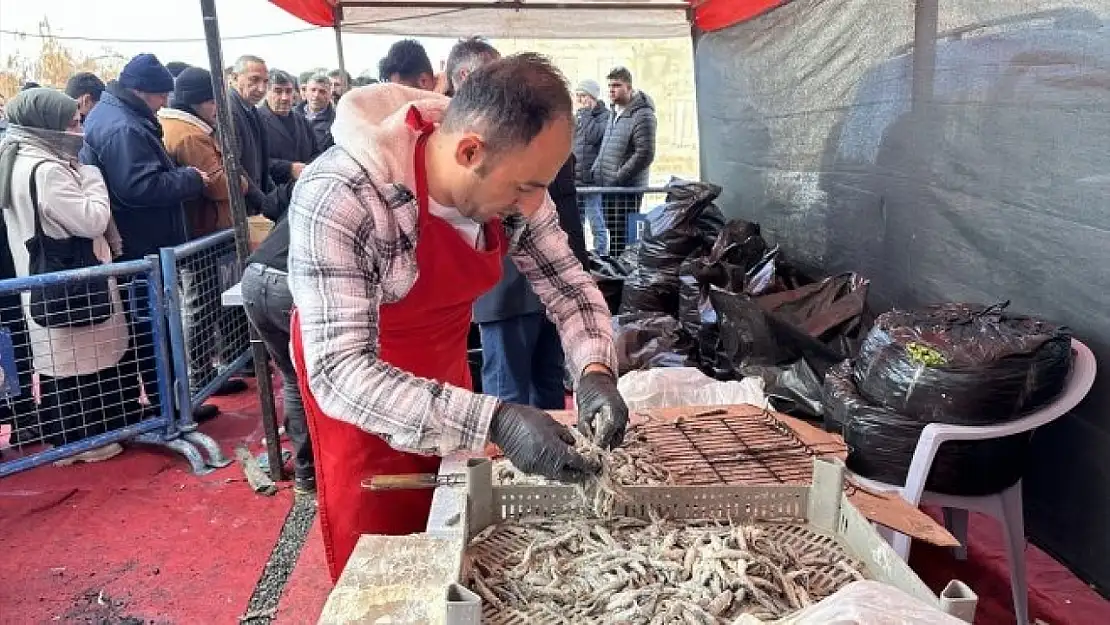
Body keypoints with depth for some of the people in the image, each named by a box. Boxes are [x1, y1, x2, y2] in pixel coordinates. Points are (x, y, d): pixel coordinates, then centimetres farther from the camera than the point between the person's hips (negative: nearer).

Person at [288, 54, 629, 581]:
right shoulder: (338, 199, -35)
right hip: (350, 378, -5)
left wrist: (595, 370, -28)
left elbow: (569, 285, -8)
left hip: (444, 361, 5)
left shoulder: (508, 177, -18)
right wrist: (494, 421, -48)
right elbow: (340, 370, -38)